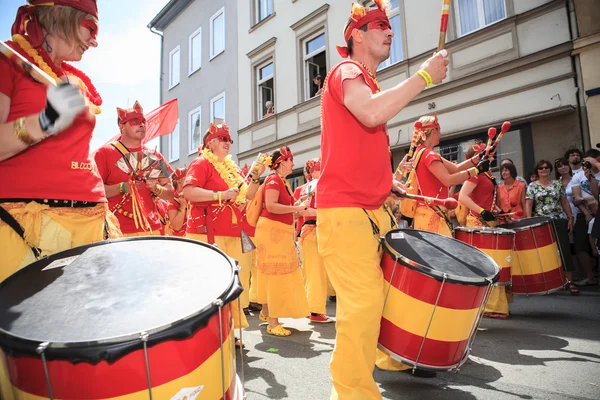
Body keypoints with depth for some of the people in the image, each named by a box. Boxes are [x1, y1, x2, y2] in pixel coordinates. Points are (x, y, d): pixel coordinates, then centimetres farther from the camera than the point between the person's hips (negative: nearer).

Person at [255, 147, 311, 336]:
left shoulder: (283, 181, 16)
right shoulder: (273, 179, -12)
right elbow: (271, 206, -25)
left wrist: (299, 207, 9)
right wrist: (297, 208, -21)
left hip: (281, 231, 10)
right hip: (271, 229, -10)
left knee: (279, 274, 16)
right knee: (275, 274, -6)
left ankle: (266, 311, 31)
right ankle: (272, 322, 1)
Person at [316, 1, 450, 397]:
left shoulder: (371, 85, 23)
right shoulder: (346, 72, -4)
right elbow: (372, 114, -27)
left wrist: (388, 179, 13)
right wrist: (425, 76, -14)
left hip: (372, 208, 9)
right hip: (344, 208, -9)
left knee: (383, 292, 14)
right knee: (364, 300, -10)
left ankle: (386, 359, 31)